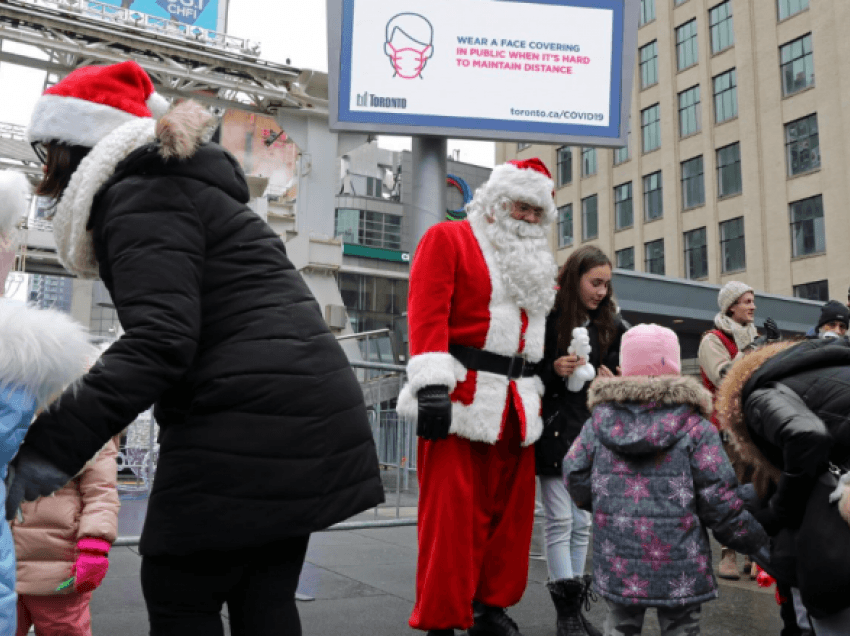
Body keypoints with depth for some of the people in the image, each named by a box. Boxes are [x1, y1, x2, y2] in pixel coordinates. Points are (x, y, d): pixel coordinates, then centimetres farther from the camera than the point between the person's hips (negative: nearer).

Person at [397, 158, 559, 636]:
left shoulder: (537, 264, 22)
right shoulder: (448, 239, 0)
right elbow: (428, 313, -12)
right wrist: (433, 385, -21)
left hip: (518, 405, 7)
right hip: (461, 398, -7)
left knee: (510, 508, 11)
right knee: (452, 511, -4)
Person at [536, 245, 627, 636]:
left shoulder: (610, 325, 11)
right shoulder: (547, 318, -5)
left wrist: (610, 373, 0)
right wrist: (554, 370, -20)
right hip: (555, 431, -5)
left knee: (582, 523, 9)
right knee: (560, 521, -4)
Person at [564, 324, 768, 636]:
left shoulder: (601, 418, 0)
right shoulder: (694, 425, -8)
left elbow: (575, 475, 2)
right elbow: (718, 498, -9)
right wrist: (756, 540, 6)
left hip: (616, 563, 3)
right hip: (679, 566, -2)